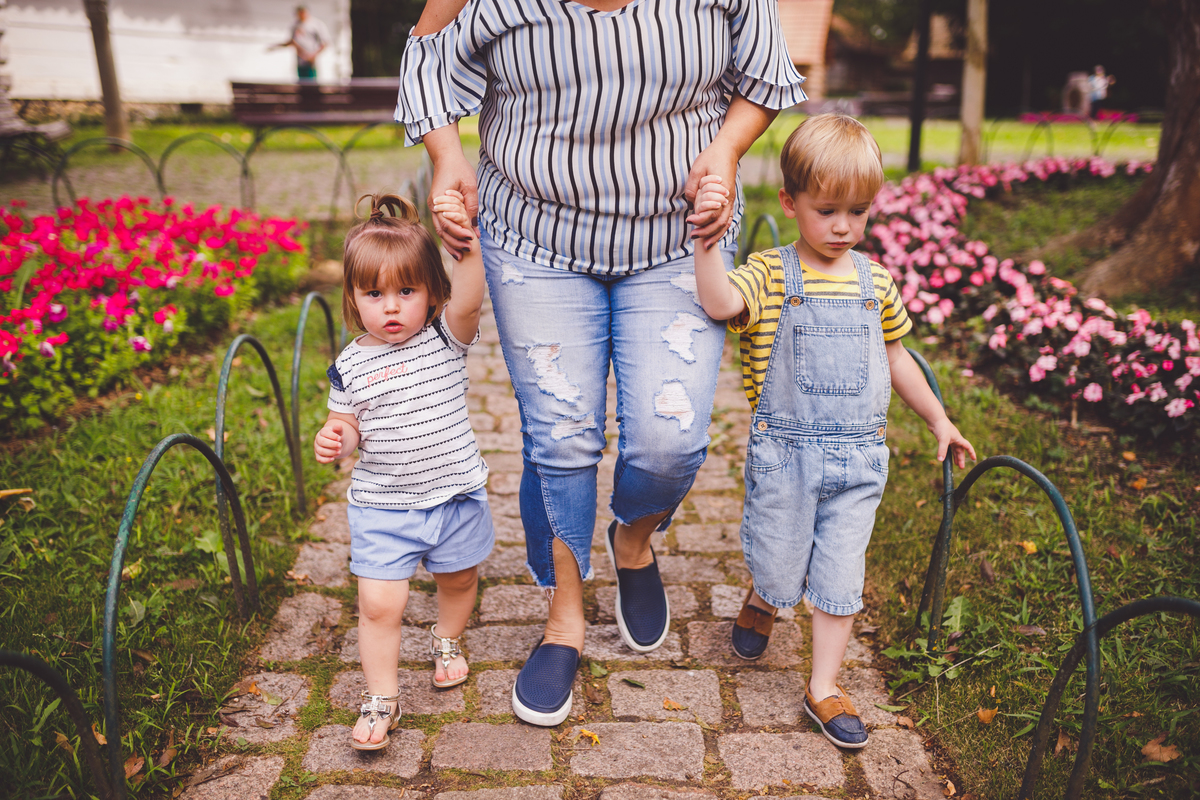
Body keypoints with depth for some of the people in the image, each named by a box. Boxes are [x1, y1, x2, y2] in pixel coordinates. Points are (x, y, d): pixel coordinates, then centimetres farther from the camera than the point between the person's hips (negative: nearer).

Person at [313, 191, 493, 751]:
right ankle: (381, 699, 16)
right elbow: (347, 426, 6)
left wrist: (467, 243, -45)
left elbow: (467, 300, -29)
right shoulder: (351, 365, -4)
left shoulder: (446, 337, -9)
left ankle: (447, 640, 52)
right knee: (378, 604, -4)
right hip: (382, 506, 0)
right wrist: (332, 441, -17)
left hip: (456, 494, 1)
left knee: (459, 580, 20)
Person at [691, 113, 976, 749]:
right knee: (779, 569, 10)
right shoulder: (768, 275, -7)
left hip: (858, 457, 3)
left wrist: (939, 420, 24)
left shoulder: (875, 282, 6)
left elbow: (895, 358, 19)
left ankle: (824, 686, 24)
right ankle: (761, 602, 47)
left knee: (841, 575, 7)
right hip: (784, 453, -3)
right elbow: (720, 302, -30)